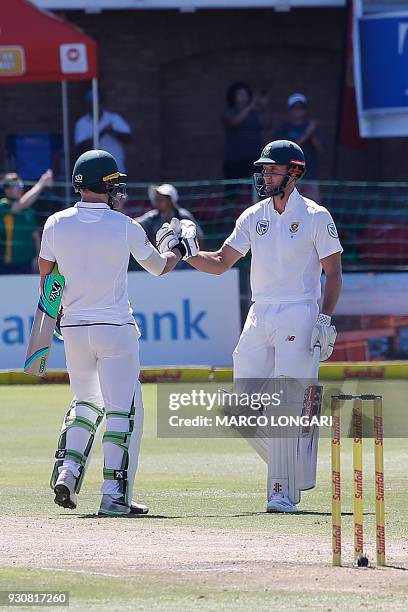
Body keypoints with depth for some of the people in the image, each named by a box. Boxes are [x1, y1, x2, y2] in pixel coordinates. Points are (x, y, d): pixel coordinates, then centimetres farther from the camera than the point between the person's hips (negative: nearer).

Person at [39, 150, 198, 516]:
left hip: (73, 328, 4)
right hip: (116, 328, -4)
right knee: (123, 410, -1)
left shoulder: (57, 224, -1)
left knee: (86, 402, 22)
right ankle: (114, 494, -8)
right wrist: (177, 250, 30)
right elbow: (159, 266, 8)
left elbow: (46, 275, 11)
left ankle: (67, 471, 5)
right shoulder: (124, 226, -7)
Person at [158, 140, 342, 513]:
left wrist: (325, 321, -11)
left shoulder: (316, 217, -2)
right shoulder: (254, 217, 12)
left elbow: (334, 273, -1)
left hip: (299, 316, -6)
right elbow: (219, 263, 12)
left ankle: (284, 492, -12)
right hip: (259, 315, 6)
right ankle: (293, 470, 20)